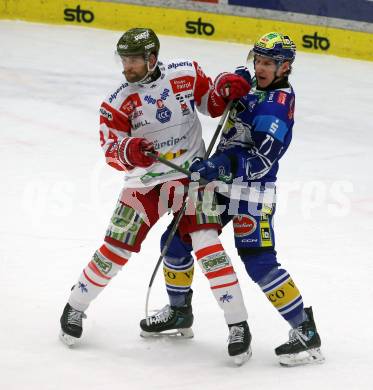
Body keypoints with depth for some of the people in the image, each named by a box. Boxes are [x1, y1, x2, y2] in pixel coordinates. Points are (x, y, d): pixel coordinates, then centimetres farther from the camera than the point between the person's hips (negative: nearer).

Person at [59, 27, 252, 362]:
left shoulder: (186, 74, -6)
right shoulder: (119, 101, -7)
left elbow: (211, 104, 8)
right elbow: (111, 152, -14)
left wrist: (226, 90, -14)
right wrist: (129, 151, -36)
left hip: (192, 175, -1)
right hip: (145, 182, 1)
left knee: (206, 244, -16)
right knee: (115, 250, 0)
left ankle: (238, 324, -10)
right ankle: (75, 307, 22)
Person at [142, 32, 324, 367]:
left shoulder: (279, 101, -15)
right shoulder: (252, 86, 12)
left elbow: (263, 158, -23)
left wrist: (221, 166, -32)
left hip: (252, 190, -9)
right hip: (221, 180, 9)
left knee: (259, 264, -17)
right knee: (177, 240, 11)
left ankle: (306, 332, -10)